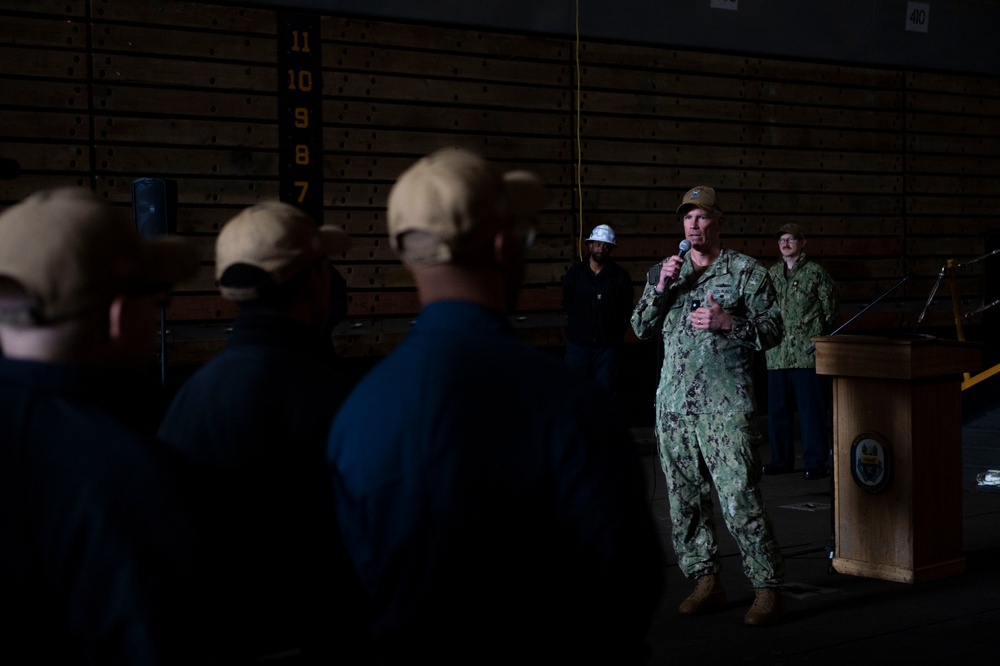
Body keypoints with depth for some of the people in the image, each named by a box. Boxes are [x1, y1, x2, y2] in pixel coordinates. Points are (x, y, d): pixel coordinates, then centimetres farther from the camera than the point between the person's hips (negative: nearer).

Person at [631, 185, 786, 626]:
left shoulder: (747, 271, 3)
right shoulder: (668, 272, 16)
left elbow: (772, 329, 1)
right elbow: (640, 328, 11)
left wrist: (729, 322, -15)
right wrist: (661, 289, -4)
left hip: (726, 407, -5)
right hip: (674, 404, 5)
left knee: (740, 499, -10)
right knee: (685, 499, 8)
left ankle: (768, 589, -1)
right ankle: (706, 582, 19)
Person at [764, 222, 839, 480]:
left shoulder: (816, 272, 1)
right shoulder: (771, 274, 15)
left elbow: (829, 310, 3)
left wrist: (813, 336, 0)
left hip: (807, 352, -5)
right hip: (777, 353, 5)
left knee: (811, 408, -3)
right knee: (777, 409, 9)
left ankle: (815, 462, 3)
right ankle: (782, 459, 19)